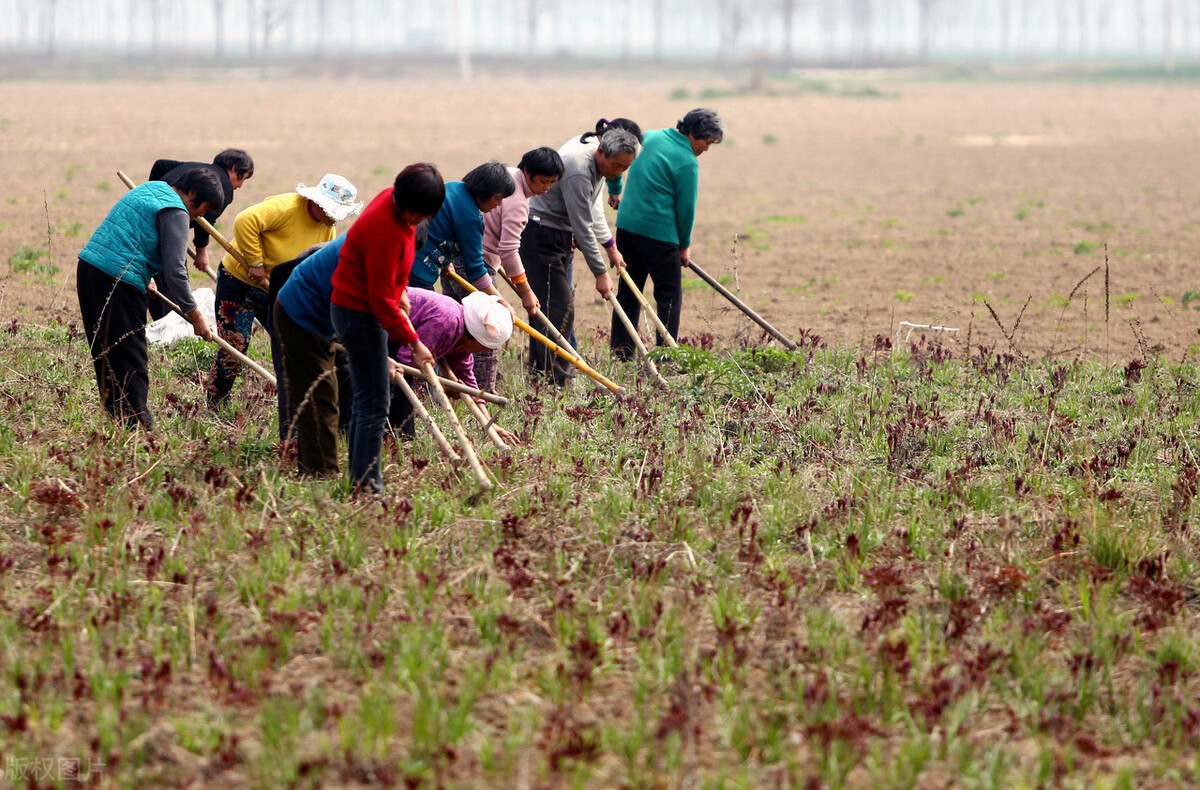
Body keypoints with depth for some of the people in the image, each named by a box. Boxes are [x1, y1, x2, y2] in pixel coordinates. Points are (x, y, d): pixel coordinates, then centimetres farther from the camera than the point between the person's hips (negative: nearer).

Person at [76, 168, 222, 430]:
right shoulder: (176, 213, -8)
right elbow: (174, 271, -14)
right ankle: (137, 426, -9)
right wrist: (194, 315, -7)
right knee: (131, 362, -7)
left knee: (106, 356, 13)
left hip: (87, 269, 9)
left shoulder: (150, 189, 21)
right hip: (117, 282, -9)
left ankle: (116, 418, 17)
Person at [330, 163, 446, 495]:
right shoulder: (385, 231, -29)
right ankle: (367, 486, -10)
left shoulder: (395, 199, 0)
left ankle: (360, 478, 20)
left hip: (365, 309, 10)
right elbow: (381, 299, -25)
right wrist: (413, 342, -20)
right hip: (359, 315, -10)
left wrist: (400, 290, 11)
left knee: (367, 400, 14)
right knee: (374, 405, -10)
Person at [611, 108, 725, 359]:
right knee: (670, 296, 0)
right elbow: (686, 208, -8)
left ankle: (620, 355, 14)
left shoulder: (650, 137, 10)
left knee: (628, 293, 13)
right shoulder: (687, 162, -13)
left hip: (626, 224, 8)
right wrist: (685, 246, 5)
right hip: (658, 232, -8)